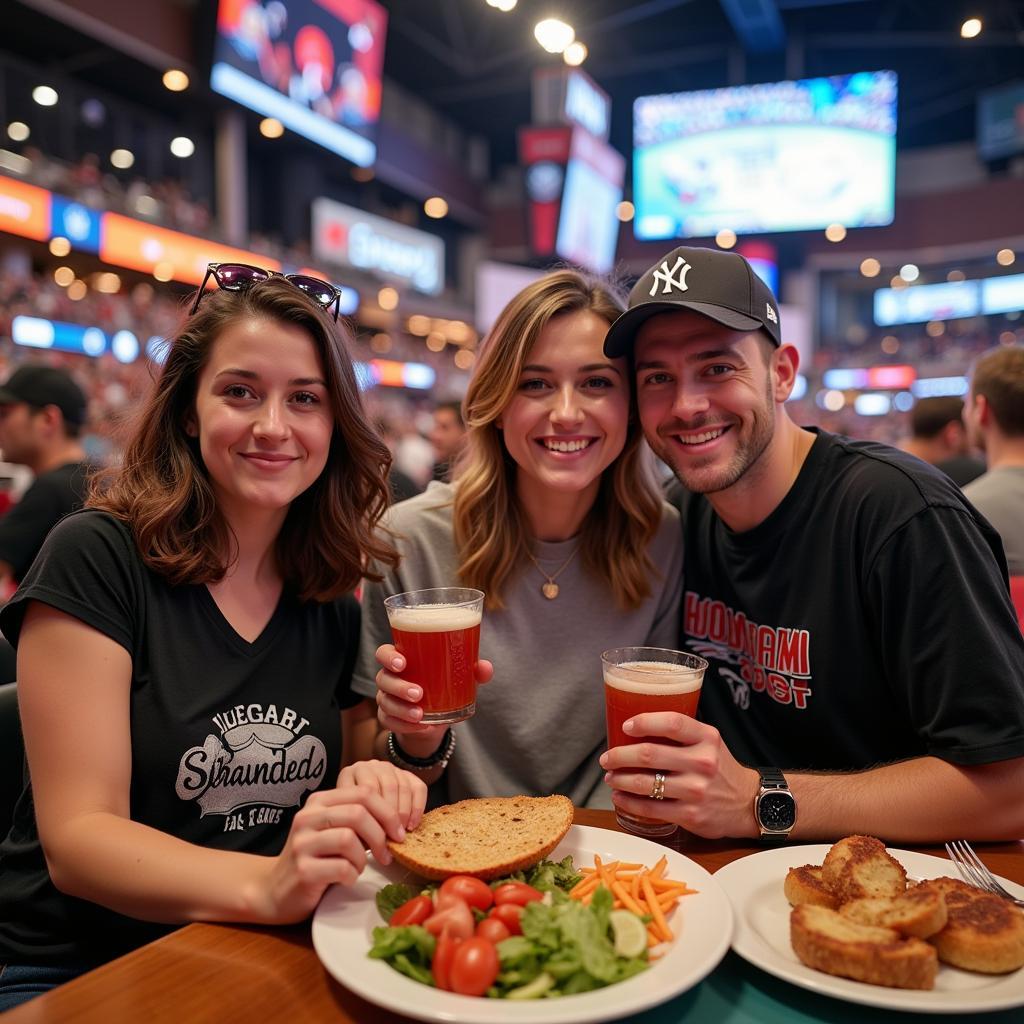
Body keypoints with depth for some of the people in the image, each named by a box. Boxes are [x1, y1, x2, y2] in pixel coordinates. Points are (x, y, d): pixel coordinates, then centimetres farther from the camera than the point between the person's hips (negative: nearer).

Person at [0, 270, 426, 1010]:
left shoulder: (334, 598, -1)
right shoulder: (97, 557, -15)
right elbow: (75, 838, -18)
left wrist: (368, 789, -16)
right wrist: (265, 886, -35)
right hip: (70, 970, -2)